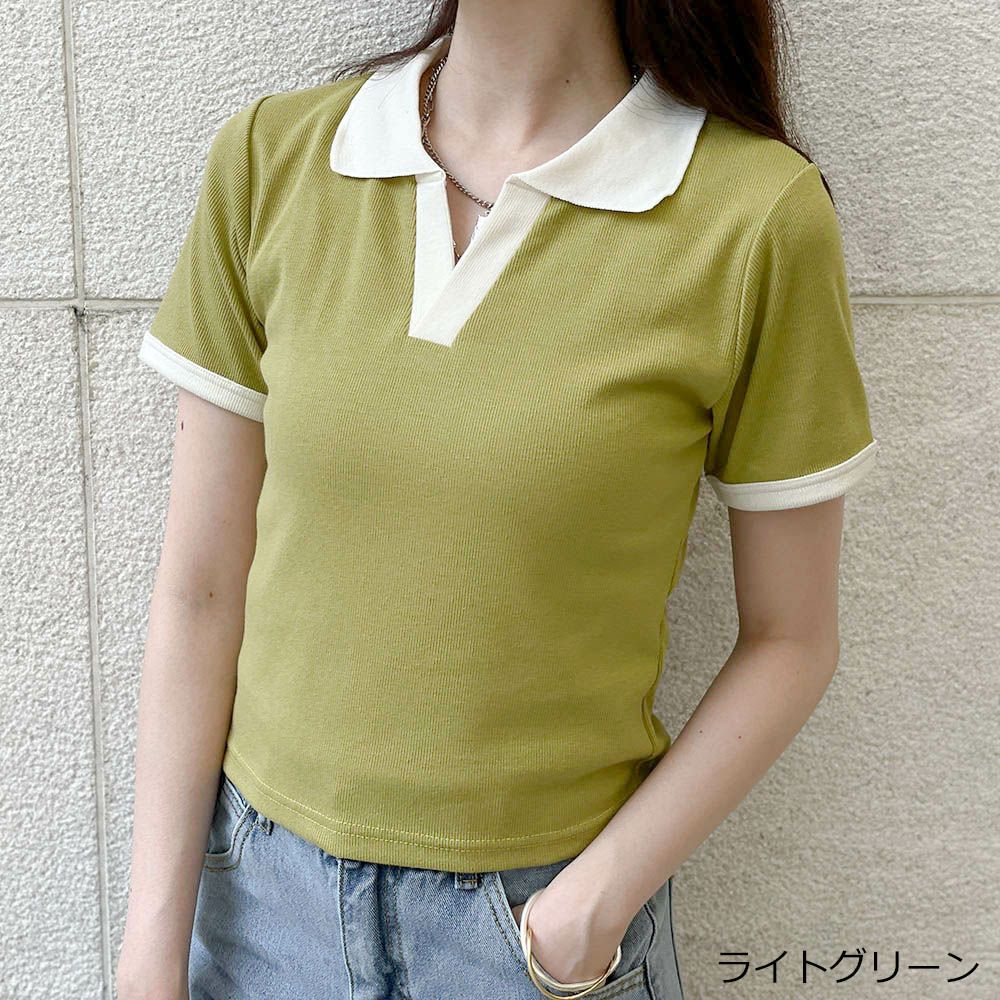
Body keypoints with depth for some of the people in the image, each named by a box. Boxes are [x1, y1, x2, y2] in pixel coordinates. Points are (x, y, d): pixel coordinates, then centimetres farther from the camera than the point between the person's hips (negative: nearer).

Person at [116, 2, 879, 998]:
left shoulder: (759, 214, -16)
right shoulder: (269, 159, -7)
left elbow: (789, 637, -7)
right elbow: (200, 590, -4)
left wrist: (589, 914, -12)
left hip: (553, 891, -2)